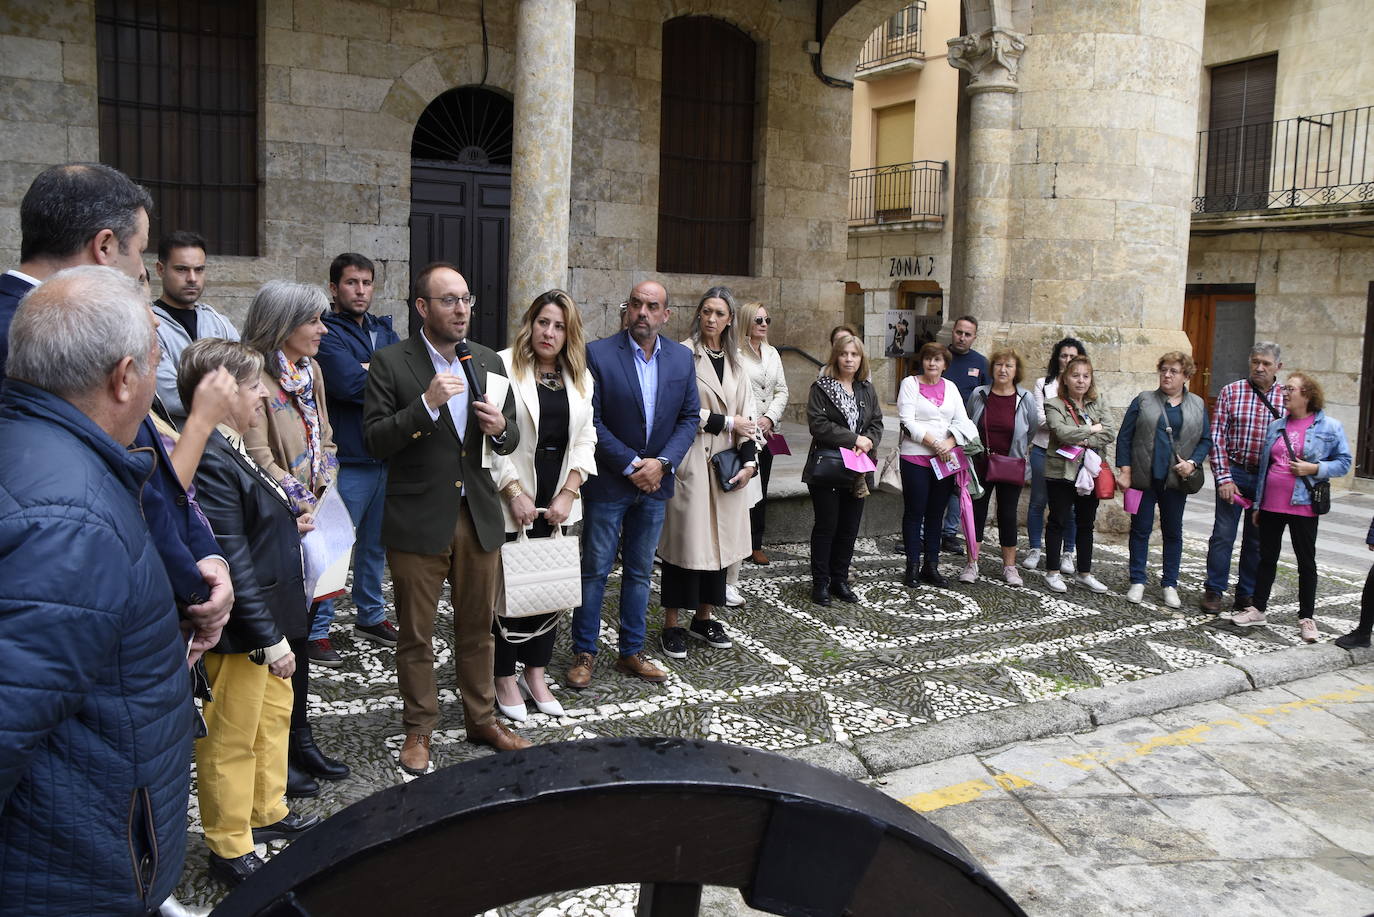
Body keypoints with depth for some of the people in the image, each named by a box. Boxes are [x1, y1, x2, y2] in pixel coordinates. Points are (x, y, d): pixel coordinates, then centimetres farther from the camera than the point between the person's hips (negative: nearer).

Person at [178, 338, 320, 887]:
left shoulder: (232, 451, 7)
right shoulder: (211, 461, -26)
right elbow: (231, 562, -27)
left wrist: (290, 529, 13)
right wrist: (269, 637, -24)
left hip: (267, 621, 11)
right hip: (239, 631, -10)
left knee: (274, 713, 24)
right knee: (232, 739, 7)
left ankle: (267, 812, 44)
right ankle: (231, 850, 25)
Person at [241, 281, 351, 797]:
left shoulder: (311, 370, 11)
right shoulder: (255, 376, -15)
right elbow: (258, 458, -18)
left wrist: (324, 497, 1)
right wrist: (302, 505, -16)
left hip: (312, 521, 8)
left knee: (300, 629, 15)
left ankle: (300, 738, 27)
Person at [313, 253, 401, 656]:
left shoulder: (384, 330, 14)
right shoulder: (327, 333, -8)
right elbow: (350, 383, -24)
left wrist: (370, 372, -16)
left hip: (387, 457, 7)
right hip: (347, 460, -7)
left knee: (375, 543, 18)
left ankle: (370, 617, 33)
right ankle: (317, 630, 12)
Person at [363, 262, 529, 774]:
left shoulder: (488, 362, 8)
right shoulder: (390, 363, -6)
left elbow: (510, 441, 13)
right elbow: (374, 440, -12)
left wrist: (500, 428, -11)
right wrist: (427, 404, -24)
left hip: (479, 518, 4)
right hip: (418, 521, -4)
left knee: (478, 629, 15)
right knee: (416, 635, 9)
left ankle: (482, 721, 31)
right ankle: (418, 730, 25)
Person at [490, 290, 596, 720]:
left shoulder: (580, 377, 9)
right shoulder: (503, 366, -8)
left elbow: (585, 439, 8)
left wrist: (568, 493, -3)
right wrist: (514, 493, -14)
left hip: (559, 502, 5)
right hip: (512, 501, -5)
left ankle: (535, 674, 23)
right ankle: (504, 680, 18)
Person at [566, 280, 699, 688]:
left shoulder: (681, 357, 4)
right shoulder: (598, 354, -10)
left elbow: (689, 417, 4)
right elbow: (591, 421, -13)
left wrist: (662, 463, -10)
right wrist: (631, 465, -15)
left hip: (654, 484, 4)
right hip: (608, 483, -4)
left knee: (639, 572, 13)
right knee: (595, 570, 4)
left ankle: (631, 652, 25)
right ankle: (584, 653, 18)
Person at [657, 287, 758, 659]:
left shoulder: (734, 363, 15)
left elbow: (746, 415, 13)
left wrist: (749, 460, 2)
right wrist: (726, 422, -9)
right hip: (691, 459, -6)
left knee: (719, 538, 9)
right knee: (686, 537, -4)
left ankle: (703, 617, 21)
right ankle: (672, 625, 4)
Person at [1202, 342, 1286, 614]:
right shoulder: (1230, 392, -2)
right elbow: (1217, 437, -5)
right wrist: (1224, 478, -11)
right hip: (1234, 472, -2)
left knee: (1257, 539, 11)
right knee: (1223, 534, 1)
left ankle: (1246, 595, 22)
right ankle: (1213, 590, 13)